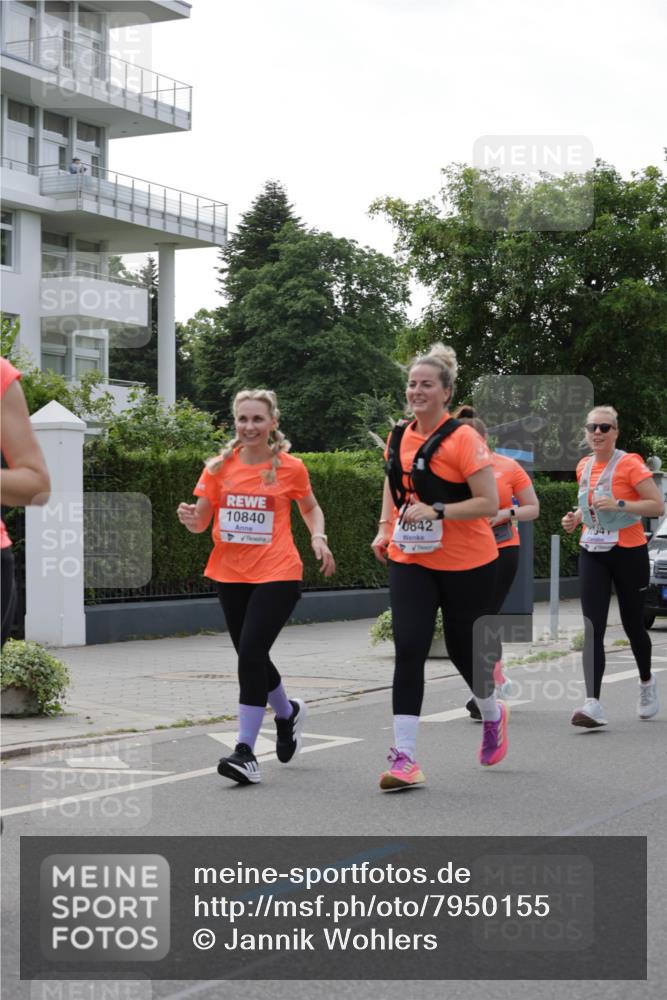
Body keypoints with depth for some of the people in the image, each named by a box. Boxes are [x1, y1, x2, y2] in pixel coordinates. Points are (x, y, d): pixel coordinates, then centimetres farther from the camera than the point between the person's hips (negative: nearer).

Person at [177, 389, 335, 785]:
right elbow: (201, 521, 4)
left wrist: (318, 538, -5)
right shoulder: (220, 466, 1)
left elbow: (311, 507, 14)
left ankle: (246, 751, -12)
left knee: (251, 652, -18)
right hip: (230, 575, 4)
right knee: (251, 655, 15)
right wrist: (191, 518, -18)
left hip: (277, 575, -4)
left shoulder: (291, 468, -4)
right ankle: (289, 712, 45)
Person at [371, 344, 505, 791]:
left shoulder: (463, 439, -15)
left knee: (463, 648, 9)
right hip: (409, 560, 4)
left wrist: (436, 512, -26)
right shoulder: (399, 437, 4)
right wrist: (386, 528, 13)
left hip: (466, 564, -4)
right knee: (408, 649, -9)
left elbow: (490, 504, -17)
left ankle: (493, 715, 42)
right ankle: (404, 756, -10)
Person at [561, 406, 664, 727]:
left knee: (632, 625, 10)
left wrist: (618, 504, -26)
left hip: (628, 553, -4)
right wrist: (577, 517, 5)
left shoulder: (629, 464, -11)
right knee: (593, 628, -10)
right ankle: (593, 704, -18)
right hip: (592, 553, 4)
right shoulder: (584, 466, 7)